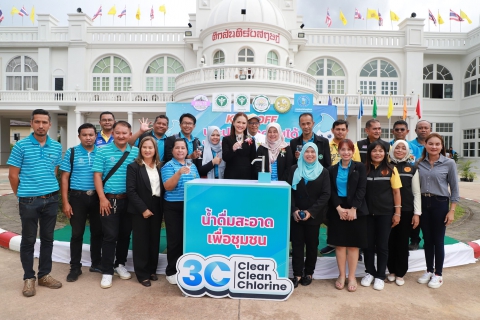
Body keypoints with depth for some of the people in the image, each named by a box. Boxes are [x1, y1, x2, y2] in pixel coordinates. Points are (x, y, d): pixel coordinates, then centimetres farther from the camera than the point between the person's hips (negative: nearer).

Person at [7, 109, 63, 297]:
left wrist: (49, 190, 13)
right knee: (28, 240, 8)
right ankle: (28, 278, 23)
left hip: (51, 199, 3)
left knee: (47, 239, 12)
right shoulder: (21, 146, -6)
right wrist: (22, 195, 5)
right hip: (29, 201, -3)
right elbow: (13, 175, -2)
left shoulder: (57, 147, 4)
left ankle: (44, 275, 26)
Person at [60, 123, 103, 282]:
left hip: (97, 197, 2)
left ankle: (96, 263, 28)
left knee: (98, 232, 11)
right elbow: (65, 178, -1)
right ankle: (75, 267, 22)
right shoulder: (71, 153, -1)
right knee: (77, 233, 7)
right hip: (77, 197, -1)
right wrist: (65, 202, -6)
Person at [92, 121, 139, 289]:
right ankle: (107, 272, 13)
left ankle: (120, 264, 31)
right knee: (110, 236, 1)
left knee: (125, 234, 13)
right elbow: (97, 175, -4)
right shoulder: (103, 151, -2)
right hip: (109, 200, -3)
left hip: (129, 200, 3)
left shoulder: (136, 152, 4)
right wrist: (102, 198, -10)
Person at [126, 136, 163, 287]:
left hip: (156, 209, 4)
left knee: (154, 241, 11)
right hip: (140, 210, -4)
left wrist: (161, 208, -1)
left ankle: (152, 270, 27)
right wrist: (143, 209, -16)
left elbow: (163, 188, 8)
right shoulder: (133, 167, -5)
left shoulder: (160, 167, 8)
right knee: (141, 242, 4)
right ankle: (142, 274, 17)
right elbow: (130, 191, -12)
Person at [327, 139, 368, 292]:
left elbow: (362, 189, -6)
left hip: (356, 210, -1)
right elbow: (331, 191, 1)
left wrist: (353, 209, -14)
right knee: (340, 244, 5)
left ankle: (352, 277, 17)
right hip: (337, 210, 1)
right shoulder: (332, 169, 7)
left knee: (353, 244, 4)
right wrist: (339, 208, -13)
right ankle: (342, 275, 18)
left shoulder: (360, 167, 3)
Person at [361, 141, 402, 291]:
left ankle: (380, 276, 23)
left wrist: (397, 213, -4)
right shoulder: (364, 169, 0)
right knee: (368, 244, 9)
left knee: (382, 245, 8)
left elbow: (396, 192, -1)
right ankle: (370, 272, 27)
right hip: (367, 212, 1)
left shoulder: (391, 170, -2)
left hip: (385, 213, -1)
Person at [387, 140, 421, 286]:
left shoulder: (412, 168, 3)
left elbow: (416, 192, 2)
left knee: (403, 241, 8)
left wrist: (417, 213, -3)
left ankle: (400, 273, 20)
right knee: (391, 241, 7)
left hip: (406, 210, 0)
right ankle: (392, 271, 22)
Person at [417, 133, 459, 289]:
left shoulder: (449, 163, -5)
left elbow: (454, 189, -3)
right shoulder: (420, 163, 2)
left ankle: (438, 274, 21)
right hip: (423, 203, 3)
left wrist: (452, 210, -7)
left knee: (438, 240, 6)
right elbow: (416, 186, 5)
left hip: (440, 204, -3)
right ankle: (429, 270, 27)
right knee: (427, 239, 12)